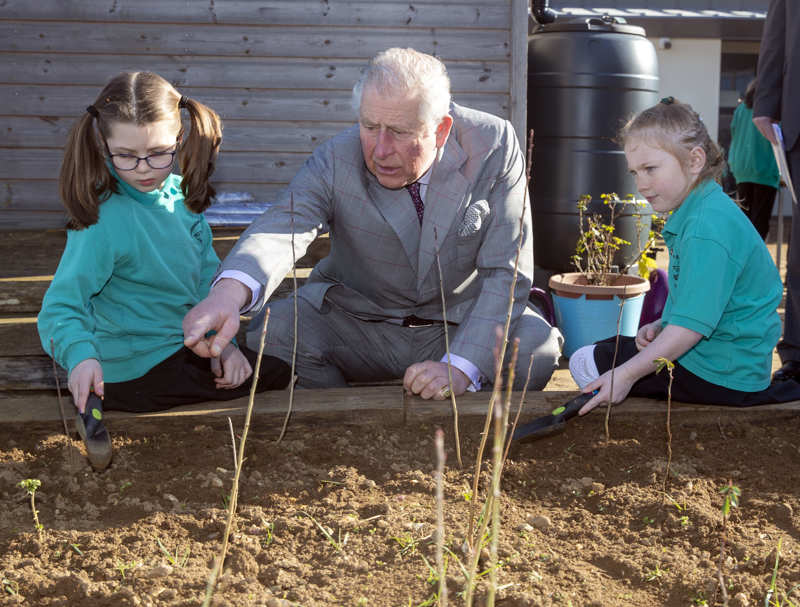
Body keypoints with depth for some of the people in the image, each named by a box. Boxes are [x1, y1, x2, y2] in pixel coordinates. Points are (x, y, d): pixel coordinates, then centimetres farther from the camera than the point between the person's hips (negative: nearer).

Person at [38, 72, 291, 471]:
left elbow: (206, 276, 5)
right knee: (279, 377, -3)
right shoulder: (104, 221, -24)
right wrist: (81, 357, -44)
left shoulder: (181, 194, -2)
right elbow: (62, 305, -25)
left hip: (183, 345, 8)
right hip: (135, 369, -8)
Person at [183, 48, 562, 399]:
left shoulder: (494, 146, -18)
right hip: (355, 321, 1)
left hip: (460, 322, 0)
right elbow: (280, 227, -36)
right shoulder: (335, 160, -18)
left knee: (538, 345, -29)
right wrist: (229, 292, -60)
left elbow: (506, 272, -20)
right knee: (271, 332, -25)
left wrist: (461, 367, -34)